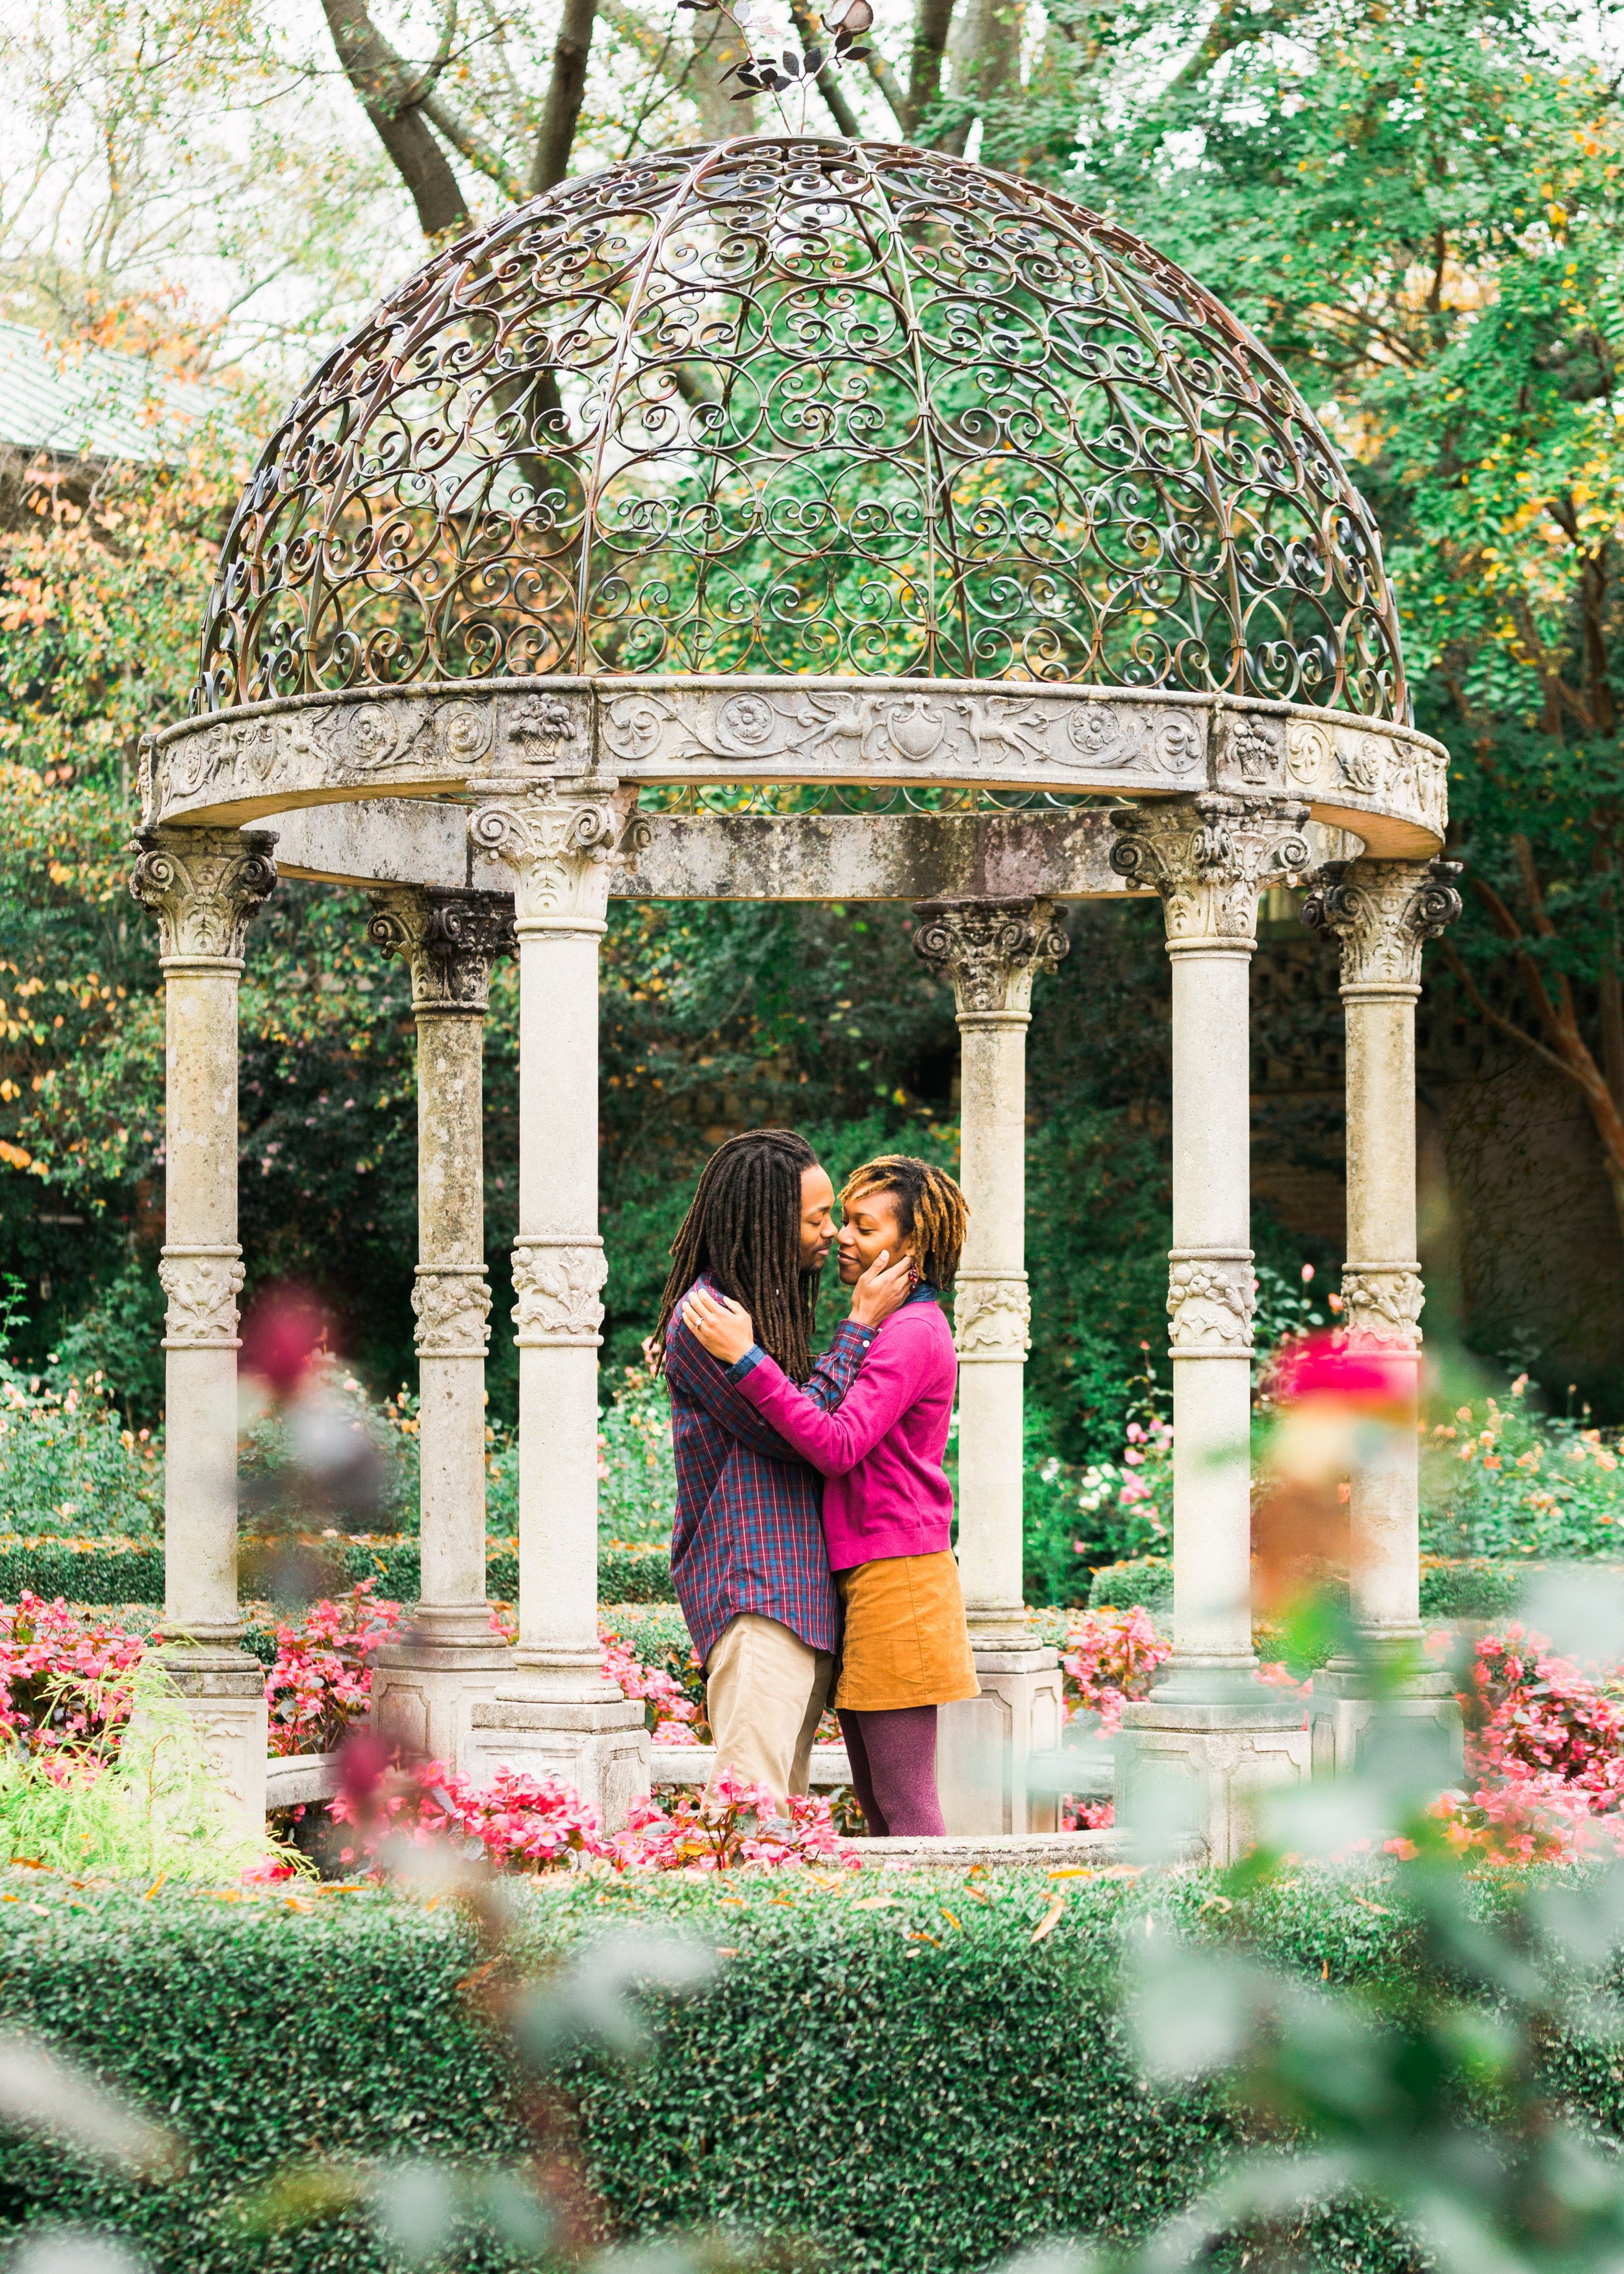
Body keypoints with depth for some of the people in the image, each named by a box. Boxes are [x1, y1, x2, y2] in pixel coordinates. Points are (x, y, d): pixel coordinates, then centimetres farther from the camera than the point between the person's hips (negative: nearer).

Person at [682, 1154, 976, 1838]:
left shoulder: (912, 1335, -13)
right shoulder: (889, 1328, 18)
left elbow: (839, 1445, -24)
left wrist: (747, 1359, -28)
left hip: (896, 1574, -10)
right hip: (858, 1575, 10)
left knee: (904, 1801, -8)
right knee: (873, 1799, 11)